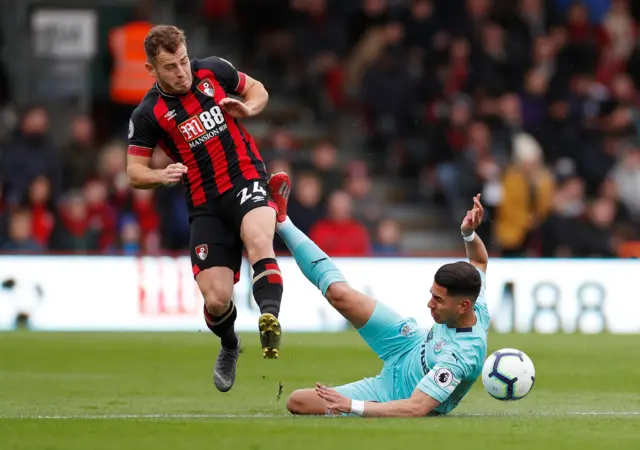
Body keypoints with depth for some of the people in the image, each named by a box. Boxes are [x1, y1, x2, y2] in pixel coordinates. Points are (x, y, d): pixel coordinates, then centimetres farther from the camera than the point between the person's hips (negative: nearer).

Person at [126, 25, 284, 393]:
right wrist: (161, 176, -21)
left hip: (247, 180, 0)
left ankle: (270, 318, -53)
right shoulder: (148, 114, -4)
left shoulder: (214, 71, 1)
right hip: (205, 206, 0)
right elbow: (134, 172, 1)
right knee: (216, 300, -6)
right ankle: (229, 347, 28)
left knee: (258, 241, -35)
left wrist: (247, 109, -6)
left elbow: (257, 89, 17)